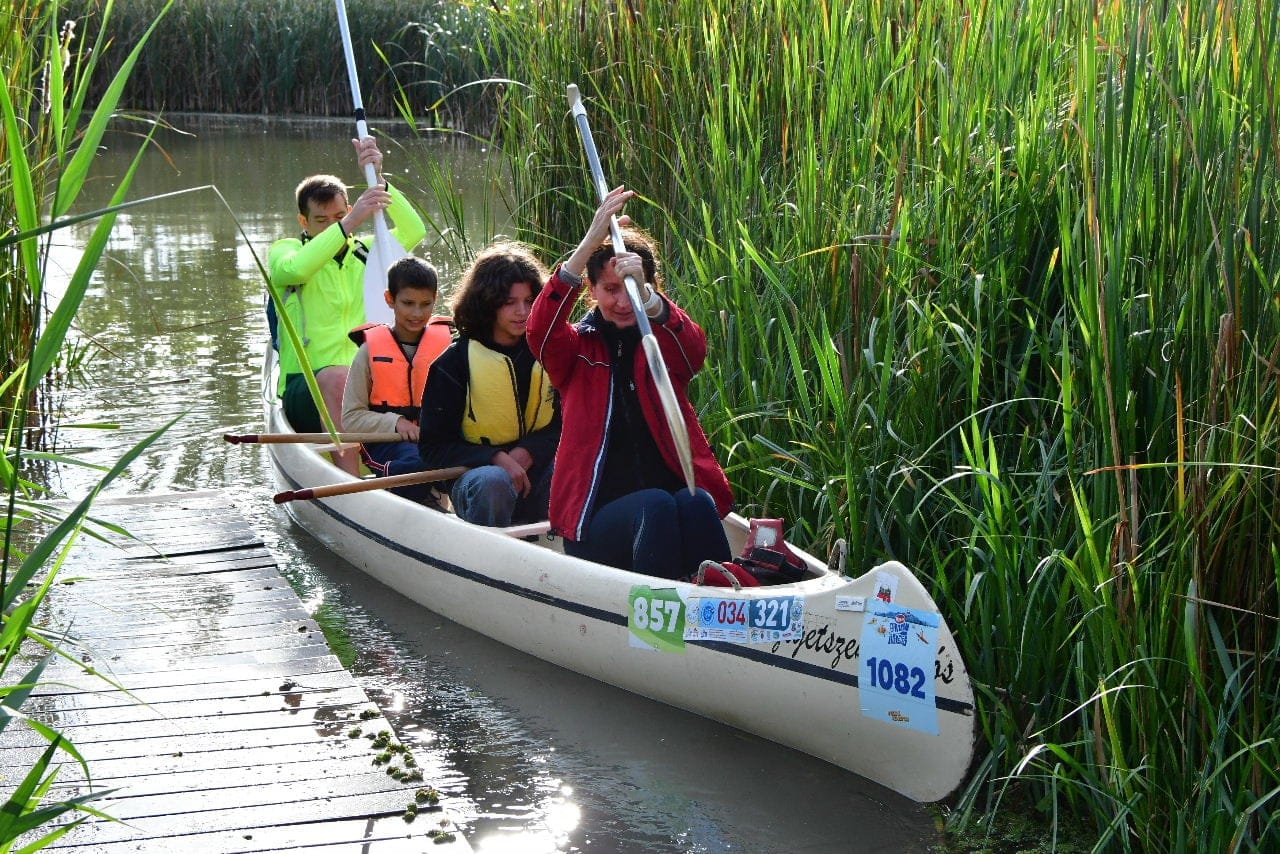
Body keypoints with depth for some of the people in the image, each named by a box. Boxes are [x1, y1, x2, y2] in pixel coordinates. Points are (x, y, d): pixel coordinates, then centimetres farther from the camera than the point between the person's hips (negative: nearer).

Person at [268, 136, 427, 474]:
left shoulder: (366, 253, 18)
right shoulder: (284, 250, 8)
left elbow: (413, 231, 0)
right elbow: (295, 269, -18)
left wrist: (377, 180, -11)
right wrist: (348, 225, -26)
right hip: (305, 392, -3)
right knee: (336, 377, -37)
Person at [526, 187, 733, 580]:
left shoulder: (664, 345, 13)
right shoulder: (577, 348, 11)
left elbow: (694, 347, -13)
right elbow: (540, 329, -14)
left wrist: (646, 296, -34)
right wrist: (589, 244, -26)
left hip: (678, 490, 2)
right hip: (598, 515, -1)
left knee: (696, 502, -32)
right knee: (656, 505, -33)